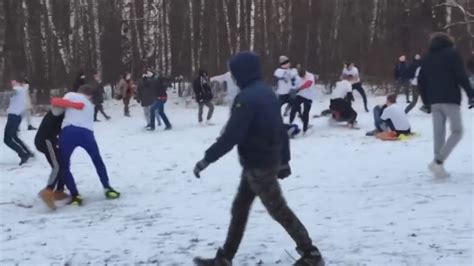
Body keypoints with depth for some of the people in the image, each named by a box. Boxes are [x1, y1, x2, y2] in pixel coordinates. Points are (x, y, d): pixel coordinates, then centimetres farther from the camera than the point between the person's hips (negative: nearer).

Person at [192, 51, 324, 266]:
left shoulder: (247, 98, -21)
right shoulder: (267, 92, 10)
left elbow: (231, 135, -25)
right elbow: (281, 129, 15)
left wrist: (207, 159, -17)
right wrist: (284, 160, 21)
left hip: (257, 165, -10)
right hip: (270, 161, 10)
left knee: (279, 210, 2)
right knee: (239, 208, 14)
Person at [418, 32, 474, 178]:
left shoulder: (427, 58, 15)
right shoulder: (452, 53, 0)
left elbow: (421, 81, 14)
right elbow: (461, 76, -11)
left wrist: (426, 101, 20)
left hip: (434, 101, 5)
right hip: (450, 99, -5)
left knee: (438, 133, 6)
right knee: (457, 131, 0)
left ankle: (439, 166, 3)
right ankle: (438, 161, -17)